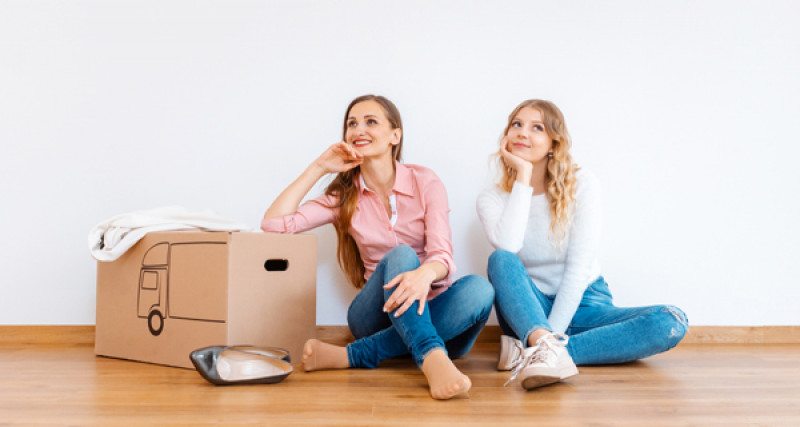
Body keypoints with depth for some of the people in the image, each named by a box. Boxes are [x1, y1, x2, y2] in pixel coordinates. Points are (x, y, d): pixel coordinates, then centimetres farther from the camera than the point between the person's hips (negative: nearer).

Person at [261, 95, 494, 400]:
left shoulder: (425, 182, -1)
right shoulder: (344, 196, 5)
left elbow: (442, 254, -14)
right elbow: (273, 223, -7)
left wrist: (426, 274, -39)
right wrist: (318, 168, -4)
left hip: (429, 312, 1)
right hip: (377, 315, 0)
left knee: (480, 289, -32)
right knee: (400, 255, -29)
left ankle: (353, 355, -35)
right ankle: (433, 360, -49)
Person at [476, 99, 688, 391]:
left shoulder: (581, 185, -7)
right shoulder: (492, 198, -3)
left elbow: (579, 266, -14)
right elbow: (507, 247, -26)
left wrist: (553, 332, -25)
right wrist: (523, 177, -20)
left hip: (582, 304, 1)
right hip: (529, 310, 0)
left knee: (671, 323, -26)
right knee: (500, 260, -30)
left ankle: (533, 350, -37)